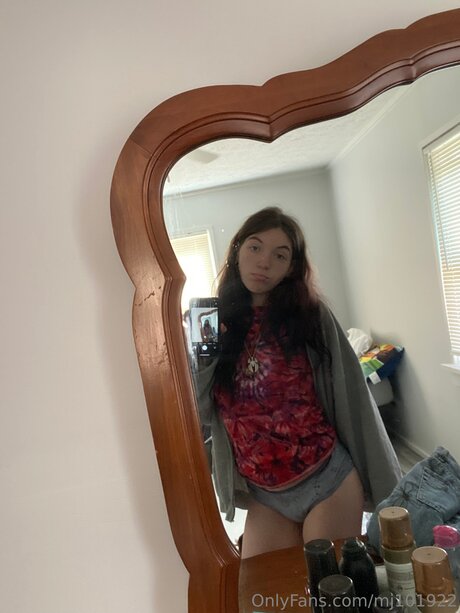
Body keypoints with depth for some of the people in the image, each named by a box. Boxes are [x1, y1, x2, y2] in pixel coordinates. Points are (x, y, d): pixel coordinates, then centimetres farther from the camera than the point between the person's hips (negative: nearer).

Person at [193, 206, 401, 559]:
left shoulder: (310, 314, -8)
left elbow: (352, 399, -3)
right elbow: (204, 411, -1)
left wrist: (386, 487, 2)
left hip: (327, 483, -3)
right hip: (263, 495, 3)